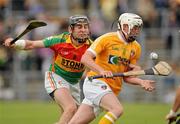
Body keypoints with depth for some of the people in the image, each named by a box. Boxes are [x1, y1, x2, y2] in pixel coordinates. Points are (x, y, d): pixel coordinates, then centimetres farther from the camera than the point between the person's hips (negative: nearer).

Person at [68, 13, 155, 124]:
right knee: (118, 109, -28)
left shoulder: (136, 48, 11)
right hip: (96, 82, -7)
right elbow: (85, 58, -14)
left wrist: (141, 82, -5)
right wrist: (102, 71, -29)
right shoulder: (107, 39, -8)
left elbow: (126, 76, 14)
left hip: (112, 90, 7)